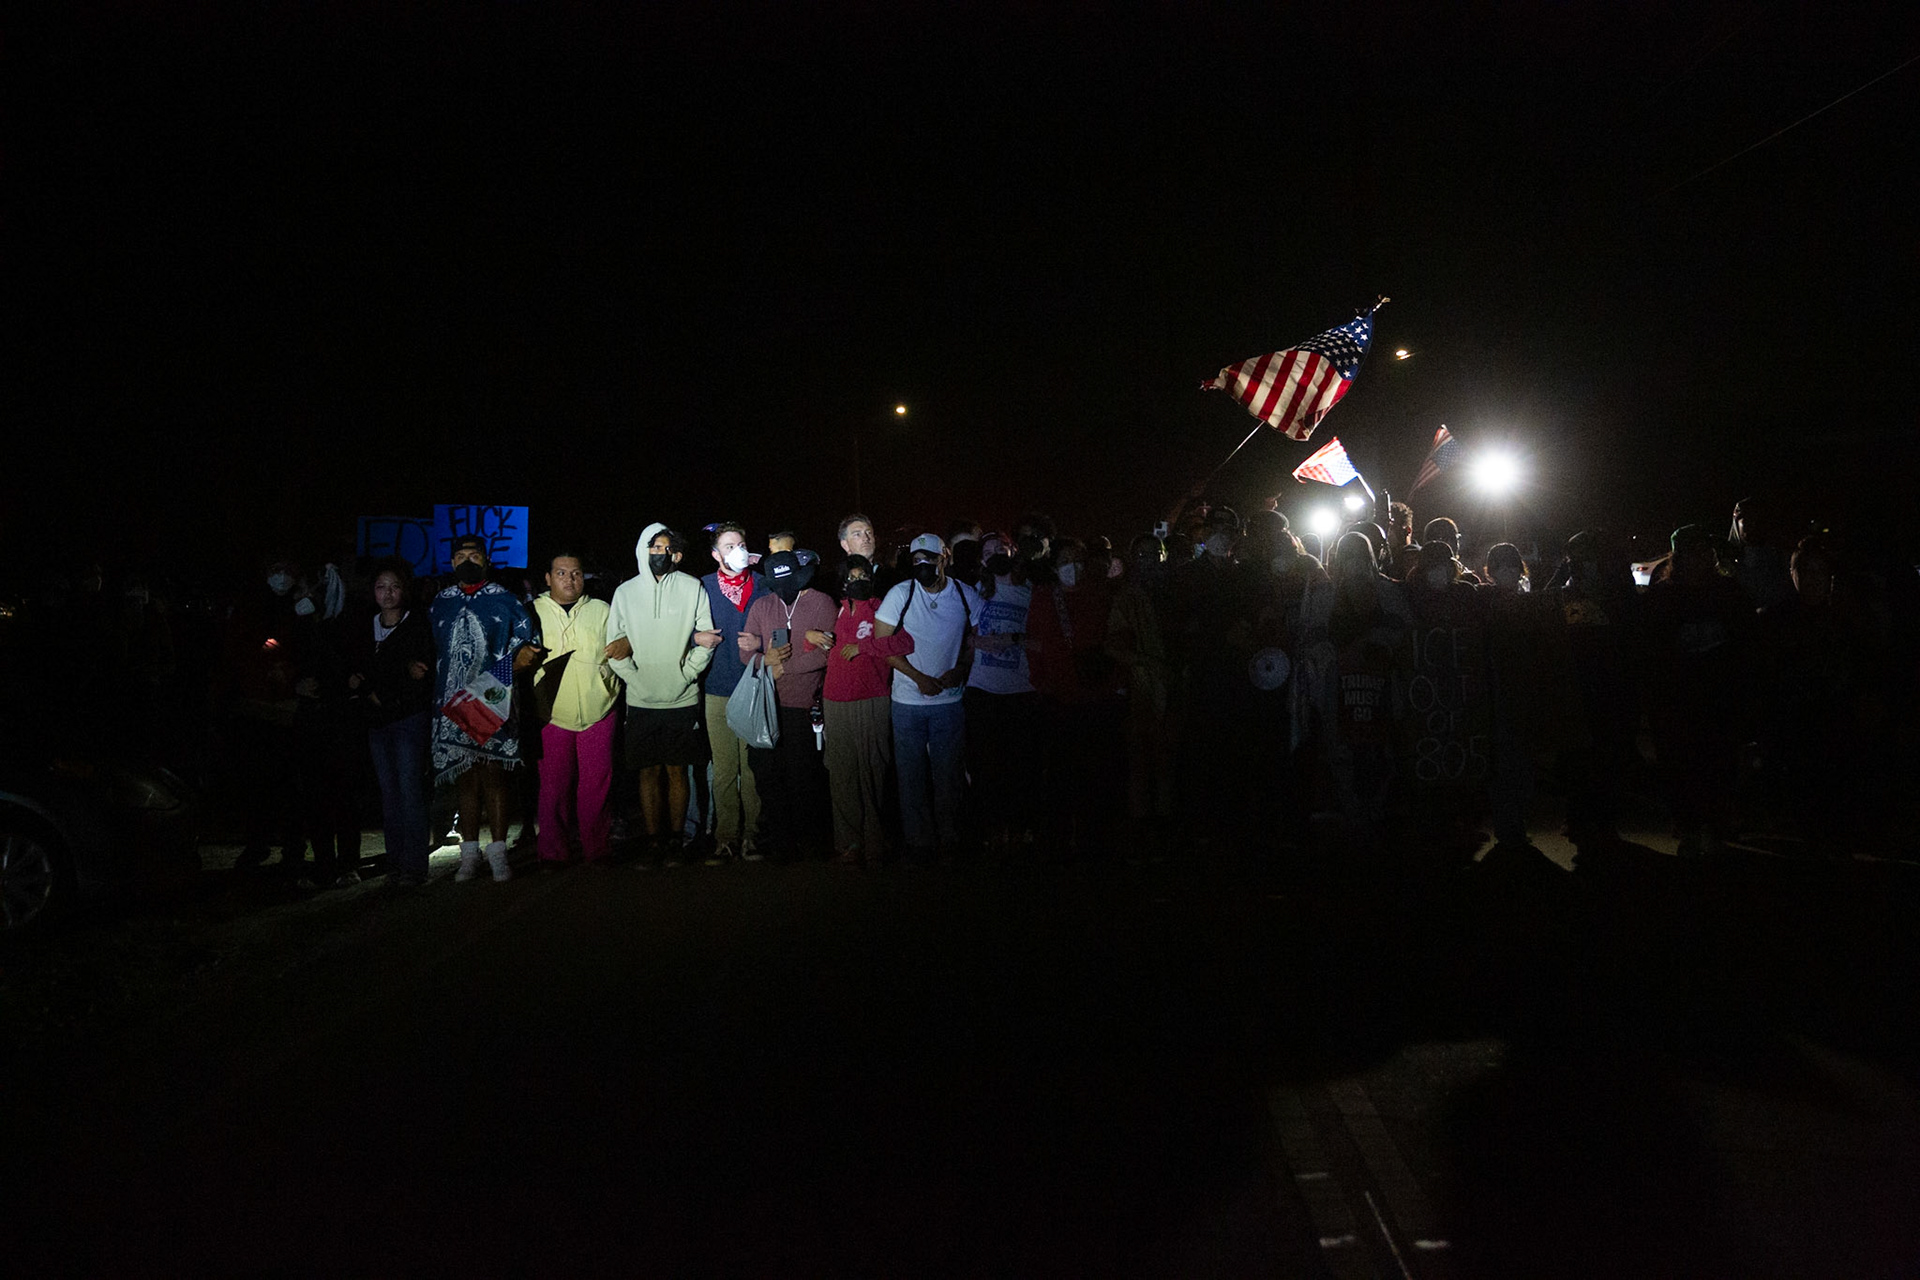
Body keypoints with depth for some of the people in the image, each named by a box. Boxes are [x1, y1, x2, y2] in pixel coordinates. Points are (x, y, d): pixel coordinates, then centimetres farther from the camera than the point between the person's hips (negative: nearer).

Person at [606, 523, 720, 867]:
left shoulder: (692, 588, 2)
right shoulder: (626, 591, 7)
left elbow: (707, 639, 1)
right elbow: (613, 645, 7)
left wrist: (685, 674, -9)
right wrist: (635, 677, -5)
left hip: (682, 699, -1)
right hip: (641, 700, 1)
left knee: (676, 771, 4)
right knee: (649, 771, 5)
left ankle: (676, 840, 13)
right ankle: (653, 841, 12)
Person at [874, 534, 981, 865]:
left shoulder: (966, 595, -2)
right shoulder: (901, 594, -5)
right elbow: (881, 642, -4)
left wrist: (960, 669, -8)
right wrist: (919, 677, -11)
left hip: (950, 700, 0)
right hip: (908, 701, 0)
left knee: (948, 775, 6)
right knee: (911, 775, 5)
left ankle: (948, 842, 19)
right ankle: (919, 842, 17)